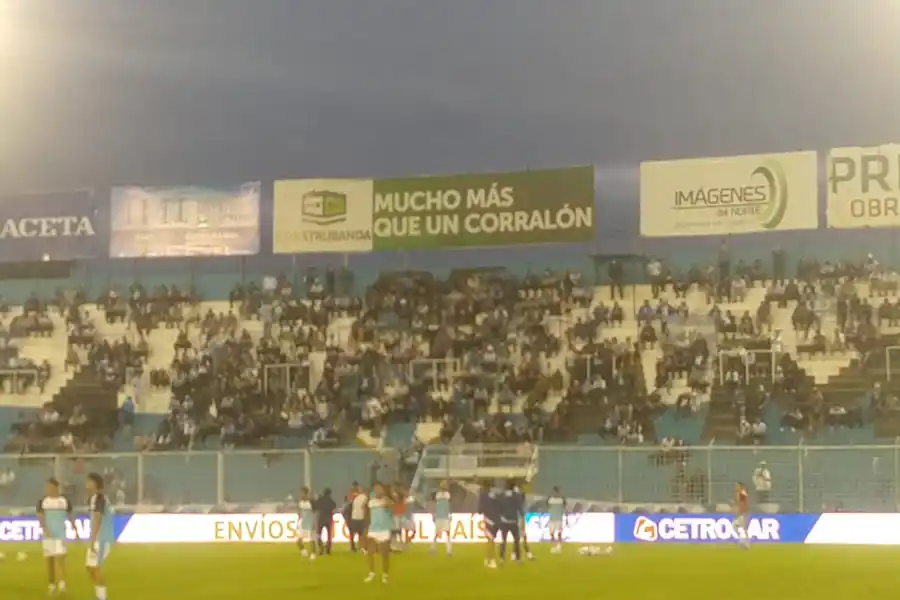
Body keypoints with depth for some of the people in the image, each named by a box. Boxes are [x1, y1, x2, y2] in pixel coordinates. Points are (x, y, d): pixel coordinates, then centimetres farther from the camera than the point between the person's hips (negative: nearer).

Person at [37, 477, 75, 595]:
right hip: (48, 535, 2)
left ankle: (62, 585, -22)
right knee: (49, 559, 5)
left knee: (60, 558, -14)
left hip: (60, 534, -2)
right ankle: (52, 585, 16)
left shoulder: (65, 500, 1)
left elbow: (70, 517, 10)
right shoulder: (42, 501, 1)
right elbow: (40, 518, -8)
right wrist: (45, 529, -25)